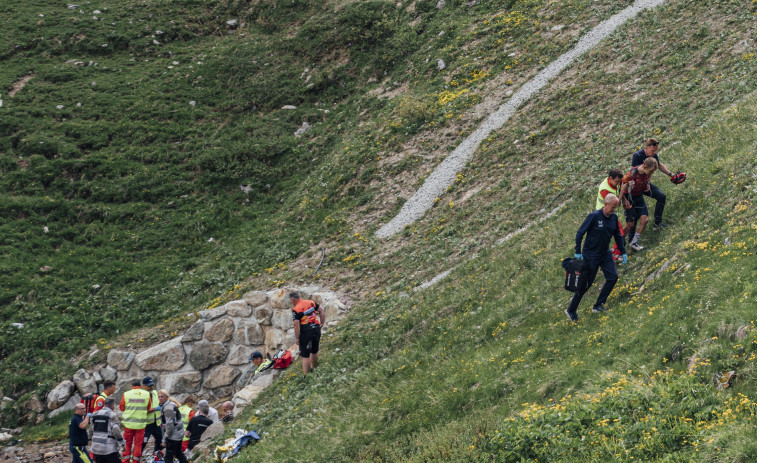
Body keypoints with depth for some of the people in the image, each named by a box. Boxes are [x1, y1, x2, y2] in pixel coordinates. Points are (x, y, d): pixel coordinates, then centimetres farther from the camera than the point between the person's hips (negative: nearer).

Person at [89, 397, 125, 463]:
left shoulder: (95, 414, 11)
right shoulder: (112, 415, -10)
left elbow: (91, 430, 15)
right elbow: (116, 431, -15)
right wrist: (122, 443, -7)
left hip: (96, 448, 7)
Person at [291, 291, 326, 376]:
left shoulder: (295, 309, -12)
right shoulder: (311, 303, 6)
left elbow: (296, 324, -17)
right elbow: (322, 311, 10)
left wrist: (296, 338, -10)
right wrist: (322, 323, 18)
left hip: (305, 332, -6)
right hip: (316, 329, 6)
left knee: (305, 356, 2)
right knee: (314, 351, 24)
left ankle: (306, 375, 3)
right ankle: (314, 370, 40)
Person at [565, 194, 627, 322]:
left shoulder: (614, 218, 1)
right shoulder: (594, 216, -18)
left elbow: (618, 236, 15)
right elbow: (580, 233, -15)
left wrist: (623, 252, 13)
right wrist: (578, 252, -18)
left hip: (605, 254, 7)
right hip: (591, 255, -7)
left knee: (613, 277, -3)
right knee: (586, 283, -1)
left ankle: (598, 305, 8)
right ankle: (571, 310, 12)